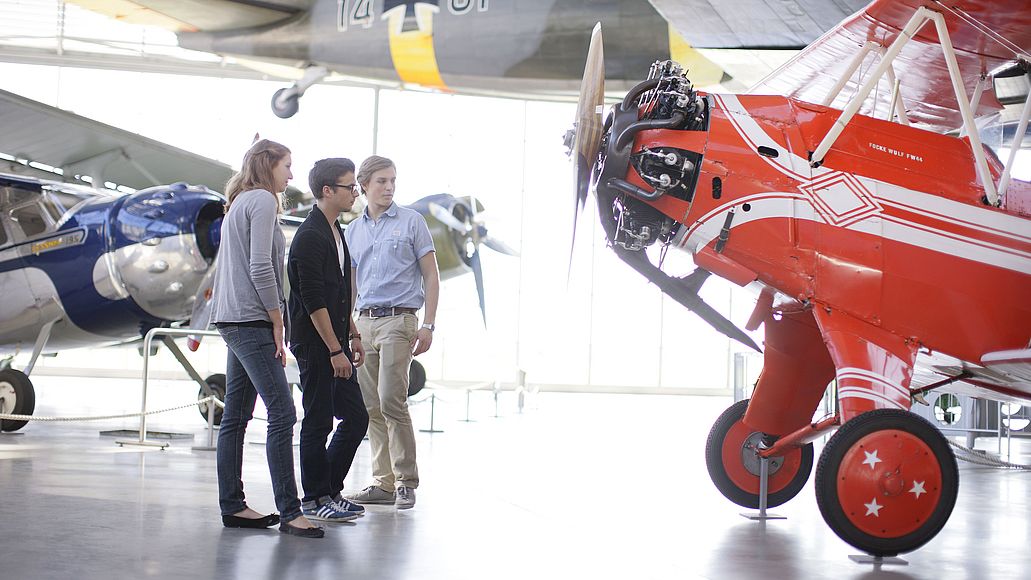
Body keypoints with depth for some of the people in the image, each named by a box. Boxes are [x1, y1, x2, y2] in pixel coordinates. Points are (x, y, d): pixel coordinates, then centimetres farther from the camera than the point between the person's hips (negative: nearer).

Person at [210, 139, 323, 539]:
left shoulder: (240, 203, 22)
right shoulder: (262, 200, -7)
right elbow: (261, 267, -16)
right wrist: (277, 323, -11)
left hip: (234, 322, 10)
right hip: (252, 320, -10)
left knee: (236, 416, 9)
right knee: (282, 415, -12)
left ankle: (232, 506, 13)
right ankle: (289, 512, -14)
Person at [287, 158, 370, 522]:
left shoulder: (336, 232, 15)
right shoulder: (310, 236, -15)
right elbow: (313, 300, -19)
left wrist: (352, 335, 20)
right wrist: (335, 350, -20)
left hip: (335, 341, 9)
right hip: (315, 344, -9)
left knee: (356, 417, 10)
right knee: (318, 422, -1)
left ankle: (329, 490, 21)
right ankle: (315, 499, 10)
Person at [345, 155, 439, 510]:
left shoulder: (411, 221, 2)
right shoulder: (353, 231, 14)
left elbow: (430, 275, 0)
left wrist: (428, 325, -7)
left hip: (398, 321, -5)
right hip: (365, 323, 5)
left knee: (391, 400, -15)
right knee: (371, 407, 5)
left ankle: (406, 481, -4)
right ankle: (384, 483, 11)